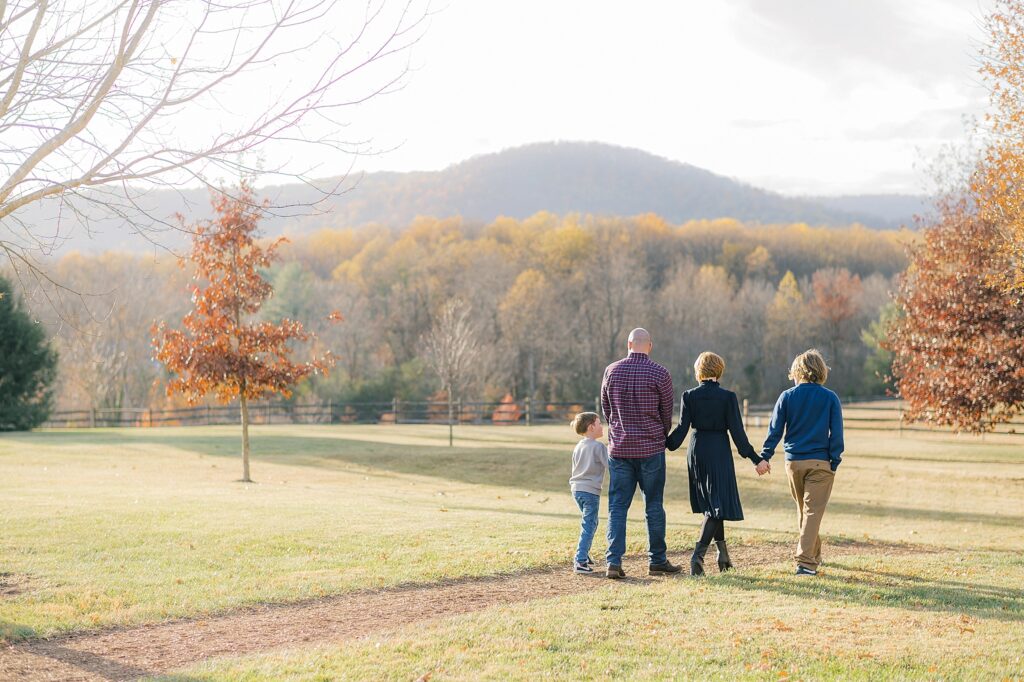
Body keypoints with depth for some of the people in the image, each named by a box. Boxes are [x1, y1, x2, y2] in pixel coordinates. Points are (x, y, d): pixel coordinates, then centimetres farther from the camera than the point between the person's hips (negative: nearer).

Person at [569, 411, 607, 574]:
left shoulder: (578, 447, 13)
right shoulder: (598, 446, -11)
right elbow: (610, 465, -16)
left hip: (576, 489, 8)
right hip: (590, 490, -8)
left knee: (589, 524, 22)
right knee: (588, 526, -8)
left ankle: (584, 556, 26)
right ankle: (580, 561, -14)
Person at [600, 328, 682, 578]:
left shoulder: (611, 371, 1)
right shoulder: (660, 373, -7)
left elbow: (606, 409, 10)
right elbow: (667, 413, 2)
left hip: (618, 447, 2)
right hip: (651, 448, -2)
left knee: (617, 506, 4)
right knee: (654, 506, 8)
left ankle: (613, 561, -6)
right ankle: (657, 560, 15)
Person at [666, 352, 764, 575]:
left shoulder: (689, 396, -3)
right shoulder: (728, 397, -9)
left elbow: (682, 428, -5)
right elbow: (736, 431, -8)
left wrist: (663, 445, 8)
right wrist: (754, 457, -1)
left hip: (696, 451, 4)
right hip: (719, 452, -4)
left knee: (710, 503, 18)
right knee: (718, 504, -1)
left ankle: (722, 552, 23)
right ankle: (698, 554, -16)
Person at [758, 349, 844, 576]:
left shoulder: (787, 397, 0)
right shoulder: (830, 398, -3)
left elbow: (775, 429, -1)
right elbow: (837, 432, -5)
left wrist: (765, 456, 4)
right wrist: (835, 462, -1)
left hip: (794, 462, 2)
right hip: (820, 462, -2)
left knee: (803, 510, 18)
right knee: (813, 511, -4)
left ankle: (814, 555, 31)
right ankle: (805, 561, -13)